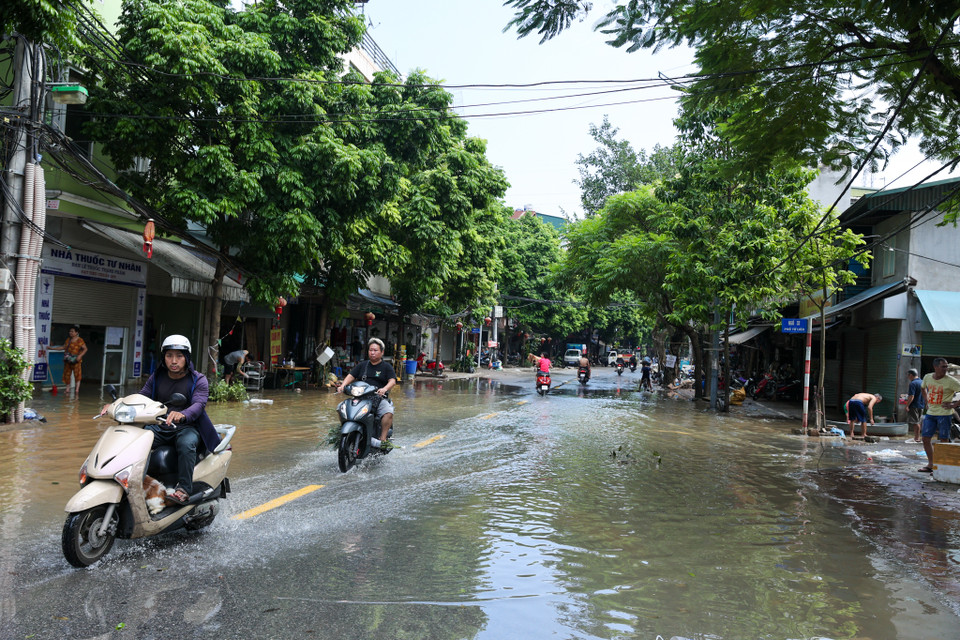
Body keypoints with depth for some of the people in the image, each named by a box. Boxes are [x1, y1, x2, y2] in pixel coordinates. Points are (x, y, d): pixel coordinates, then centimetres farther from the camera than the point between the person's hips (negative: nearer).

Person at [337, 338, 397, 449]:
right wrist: (342, 385, -9)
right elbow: (351, 376, 12)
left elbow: (392, 381, -4)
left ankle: (383, 439, -28)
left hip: (379, 398, -3)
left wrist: (385, 389, -26)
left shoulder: (386, 367, 10)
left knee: (388, 412, -33)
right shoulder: (362, 365, 21)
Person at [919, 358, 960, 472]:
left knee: (944, 441, 0)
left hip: (944, 414, -5)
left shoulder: (951, 381, -12)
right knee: (925, 438, 5)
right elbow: (923, 387, 27)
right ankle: (930, 465, 17)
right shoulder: (927, 377, 4)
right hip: (930, 413, 5)